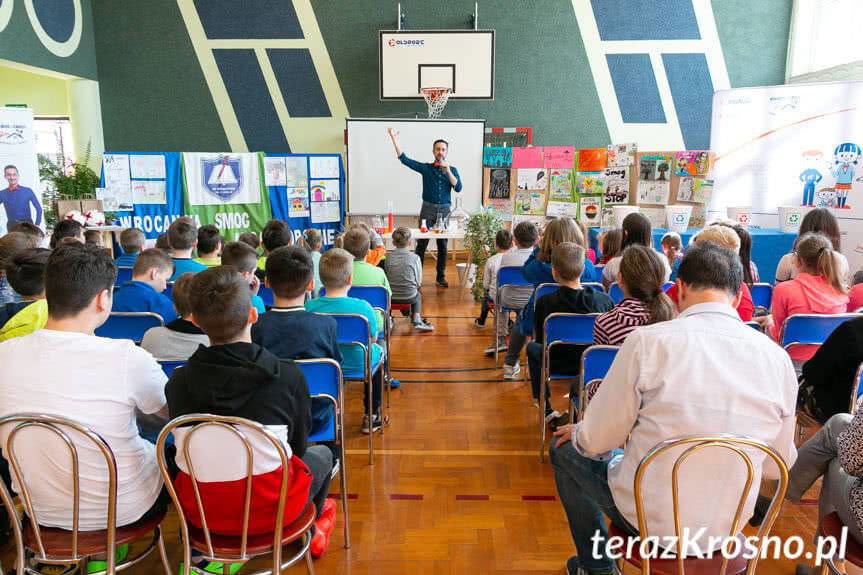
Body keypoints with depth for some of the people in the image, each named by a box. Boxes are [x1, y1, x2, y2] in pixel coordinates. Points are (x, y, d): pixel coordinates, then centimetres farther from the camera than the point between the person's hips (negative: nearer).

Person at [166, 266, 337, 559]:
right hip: (268, 507, -3)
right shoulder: (288, 375, -15)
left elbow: (185, 446, 6)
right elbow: (297, 446, -1)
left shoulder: (178, 380, -8)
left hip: (197, 511, 3)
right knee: (322, 454, 28)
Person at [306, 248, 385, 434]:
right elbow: (373, 338, -10)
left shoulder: (309, 307, -19)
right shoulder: (362, 307, -25)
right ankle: (372, 416, 36)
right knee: (376, 351, 30)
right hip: (358, 366, -2)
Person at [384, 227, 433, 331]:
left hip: (391, 297, 1)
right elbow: (419, 281, -5)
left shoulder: (388, 257, -6)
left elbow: (387, 278, 0)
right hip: (409, 296, -1)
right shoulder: (415, 257, -10)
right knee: (418, 296, 32)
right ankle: (416, 318, 17)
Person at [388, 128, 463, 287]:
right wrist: (394, 139, -7)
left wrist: (447, 171, -13)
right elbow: (404, 159, -1)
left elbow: (458, 188, -5)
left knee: (443, 245, 5)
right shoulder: (426, 168, 5)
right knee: (421, 244, -3)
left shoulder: (452, 170, 9)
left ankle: (441, 277, 14)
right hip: (428, 209, -1)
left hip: (444, 210, 1)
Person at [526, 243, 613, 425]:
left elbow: (541, 340, -5)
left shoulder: (544, 303, -20)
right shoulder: (604, 300, -16)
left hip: (558, 366, -2)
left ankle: (547, 411, 31)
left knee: (532, 347, 30)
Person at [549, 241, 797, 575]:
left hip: (647, 518, -4)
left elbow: (598, 440, -14)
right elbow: (778, 464, 1)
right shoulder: (777, 357, -9)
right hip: (727, 527, 5)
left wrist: (579, 433, 9)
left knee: (563, 448, 20)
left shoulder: (648, 340, -21)